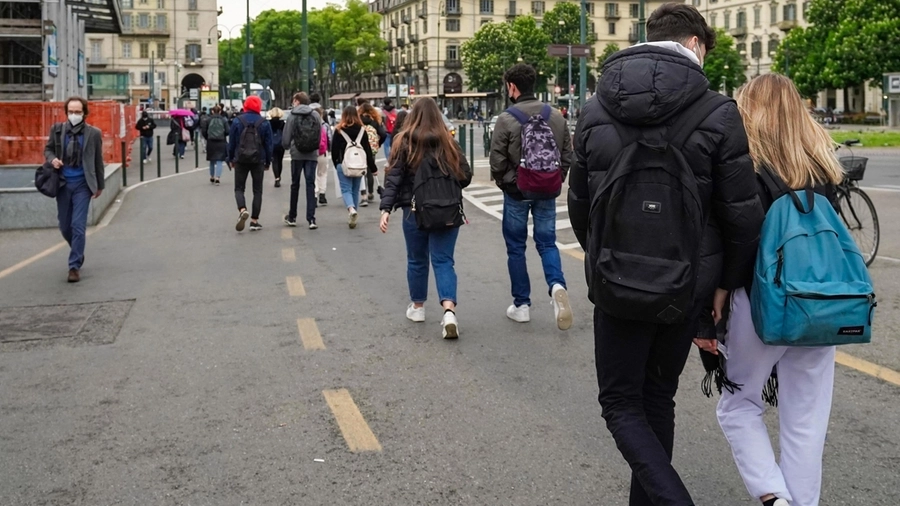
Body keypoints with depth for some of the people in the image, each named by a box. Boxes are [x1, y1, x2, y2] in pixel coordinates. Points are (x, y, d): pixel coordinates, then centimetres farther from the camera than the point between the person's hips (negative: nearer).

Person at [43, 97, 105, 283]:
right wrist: (52, 159, -10)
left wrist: (100, 185, 8)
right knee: (65, 226, 11)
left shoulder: (93, 133, -4)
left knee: (78, 226, -8)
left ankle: (75, 266, -1)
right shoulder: (57, 129, 1)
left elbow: (98, 161, 4)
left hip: (82, 184, -3)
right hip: (63, 183, 3)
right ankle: (78, 253, 38)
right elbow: (48, 149, 13)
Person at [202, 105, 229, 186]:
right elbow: (227, 131, -7)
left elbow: (204, 131, -4)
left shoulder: (208, 119, -1)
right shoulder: (224, 120, -3)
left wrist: (206, 138, 14)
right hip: (221, 142, -1)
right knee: (219, 161, 0)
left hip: (211, 142, 1)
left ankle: (212, 177, 25)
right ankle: (217, 178, -10)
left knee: (212, 161, 15)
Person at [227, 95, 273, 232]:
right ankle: (254, 221, 6)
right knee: (257, 190, 8)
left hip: (240, 160, 0)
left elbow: (231, 142, 1)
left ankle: (242, 210, -20)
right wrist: (268, 162, 11)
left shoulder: (237, 121, -2)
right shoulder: (264, 123, -1)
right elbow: (268, 144, 2)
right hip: (258, 161, 0)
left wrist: (230, 159, 11)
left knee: (239, 188, 9)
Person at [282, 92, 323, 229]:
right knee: (310, 185, 1)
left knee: (295, 185, 12)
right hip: (312, 155, 1)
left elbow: (285, 140, -5)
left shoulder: (292, 116, -4)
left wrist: (288, 147, 17)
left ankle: (292, 217, 21)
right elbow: (320, 135, 0)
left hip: (297, 155, -1)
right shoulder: (316, 115, 2)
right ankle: (311, 219, -8)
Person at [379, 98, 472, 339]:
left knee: (417, 259, 16)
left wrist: (386, 208, -11)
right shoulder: (449, 143, 3)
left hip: (415, 210, -1)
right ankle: (449, 310, -17)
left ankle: (417, 307, 31)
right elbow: (466, 176, 4)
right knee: (443, 260, 2)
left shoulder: (405, 142, -2)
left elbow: (393, 177, -9)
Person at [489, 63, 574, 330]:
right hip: (547, 193, 3)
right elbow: (568, 155, 2)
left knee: (516, 247, 9)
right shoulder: (555, 117, 0)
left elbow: (497, 161, -12)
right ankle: (556, 285, -14)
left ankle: (522, 304, 14)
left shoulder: (507, 119, -14)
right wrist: (556, 181, 13)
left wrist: (503, 182, 7)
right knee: (547, 242, 13)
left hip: (516, 192, -3)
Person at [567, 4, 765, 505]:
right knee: (657, 399, 19)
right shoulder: (716, 113, -10)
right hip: (686, 289, 0)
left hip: (616, 287, 0)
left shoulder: (595, 110, 0)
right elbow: (743, 214, -9)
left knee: (622, 404, 13)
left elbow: (579, 206, 7)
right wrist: (726, 281, 6)